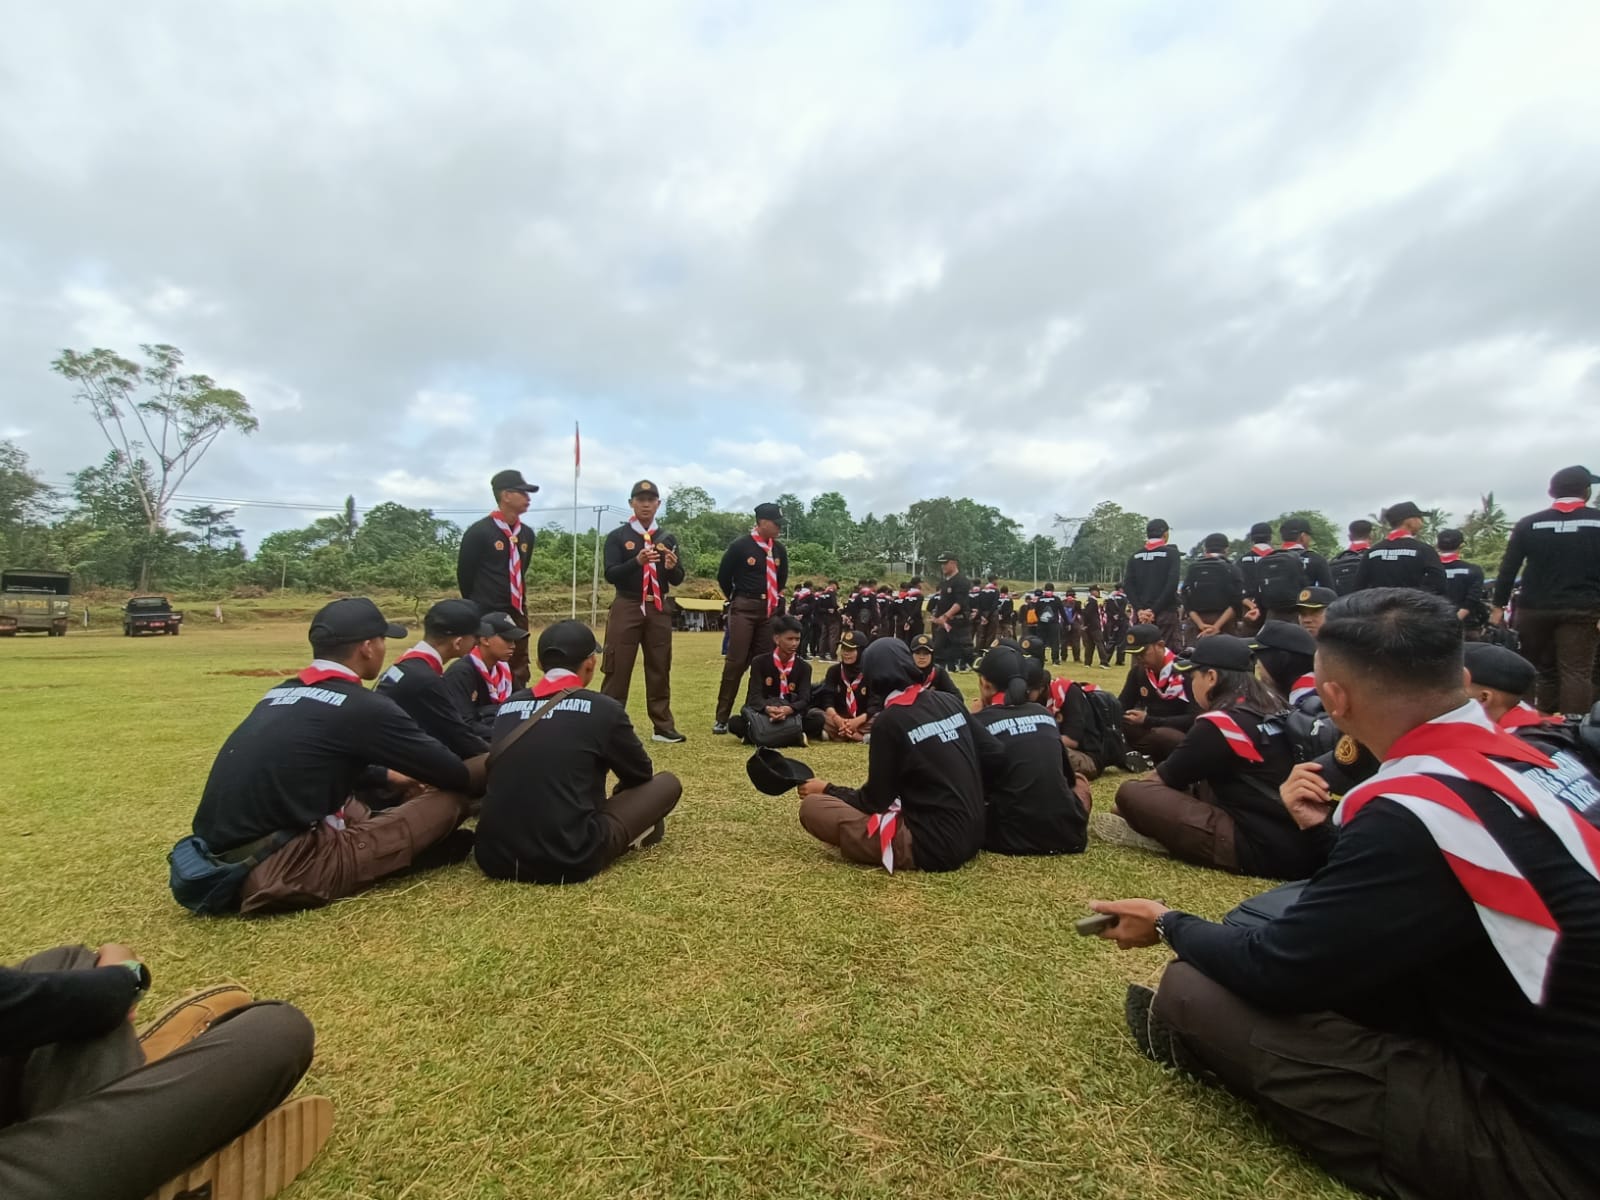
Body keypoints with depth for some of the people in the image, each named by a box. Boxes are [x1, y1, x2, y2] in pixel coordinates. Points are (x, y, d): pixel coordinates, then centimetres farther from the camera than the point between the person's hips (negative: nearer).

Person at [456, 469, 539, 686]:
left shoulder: (527, 534, 8)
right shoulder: (479, 531, -10)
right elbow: (464, 573, -2)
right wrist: (477, 607, 8)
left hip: (517, 615, 6)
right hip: (486, 616, -6)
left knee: (519, 675, 9)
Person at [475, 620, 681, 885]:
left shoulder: (508, 706, 8)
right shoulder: (603, 708, -6)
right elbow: (642, 774, 11)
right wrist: (618, 798, 34)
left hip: (494, 857, 6)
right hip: (569, 861, -6)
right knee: (667, 782, 10)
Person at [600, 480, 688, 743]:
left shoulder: (668, 539, 9)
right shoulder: (617, 537, 0)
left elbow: (677, 580, 6)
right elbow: (610, 574, -10)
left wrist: (671, 567, -16)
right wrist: (637, 561, -25)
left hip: (659, 609, 3)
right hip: (626, 608, -3)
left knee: (660, 669, 7)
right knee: (617, 669, -1)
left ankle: (663, 726, 14)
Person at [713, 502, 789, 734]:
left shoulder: (779, 550, 7)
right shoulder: (740, 546, -8)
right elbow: (723, 577, 2)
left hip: (770, 610, 5)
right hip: (744, 609, -5)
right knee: (736, 662, -7)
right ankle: (722, 718, -1)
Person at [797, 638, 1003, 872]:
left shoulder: (889, 720, -14)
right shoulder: (950, 702, 3)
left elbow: (875, 800, -6)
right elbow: (997, 758, 3)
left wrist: (828, 790, 10)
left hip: (932, 846, -7)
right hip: (971, 838, 7)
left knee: (812, 806, -9)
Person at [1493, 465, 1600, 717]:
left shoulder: (1528, 524, 2)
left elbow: (1508, 568, 1)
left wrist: (1499, 605, 6)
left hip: (1534, 609, 1)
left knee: (1545, 670, 12)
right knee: (1577, 673, -1)